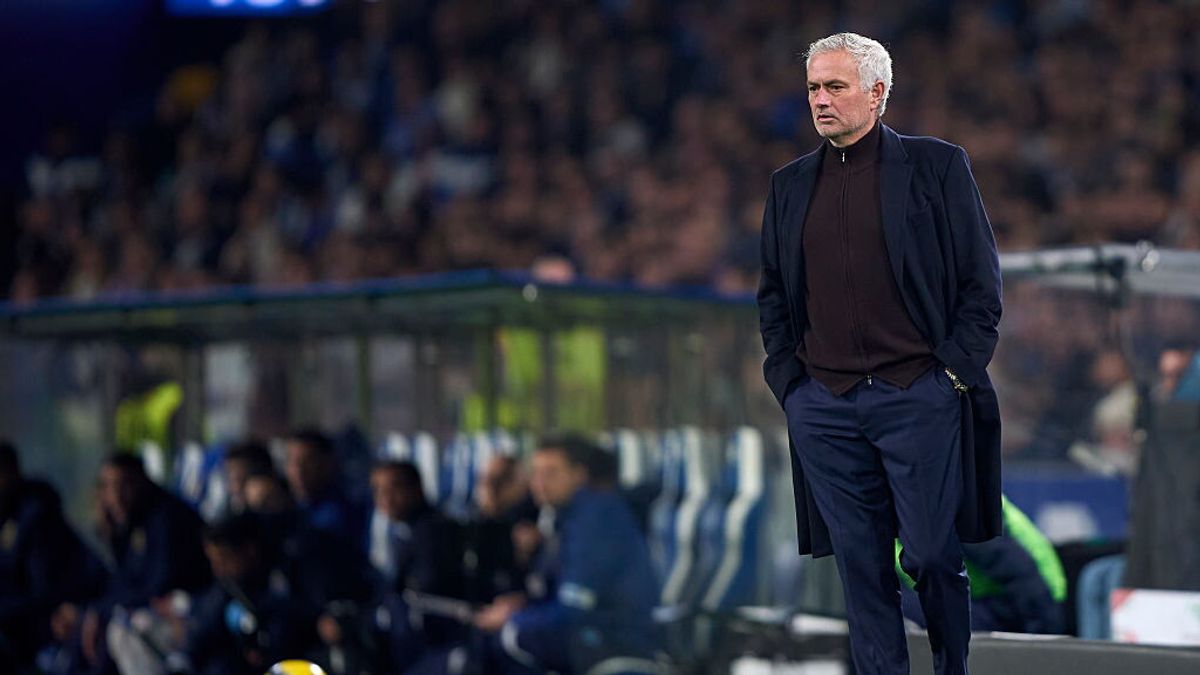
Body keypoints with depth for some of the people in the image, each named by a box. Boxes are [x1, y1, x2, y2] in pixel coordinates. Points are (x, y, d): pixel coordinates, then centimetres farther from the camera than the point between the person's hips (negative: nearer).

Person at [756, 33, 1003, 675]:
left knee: (933, 556, 0)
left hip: (920, 399, -3)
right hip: (823, 406, 3)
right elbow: (772, 293, 18)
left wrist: (953, 375, -5)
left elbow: (982, 282, 1)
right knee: (860, 563, 3)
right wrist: (787, 379, 6)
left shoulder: (937, 166, 1)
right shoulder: (790, 184, 13)